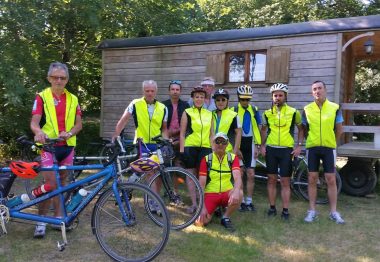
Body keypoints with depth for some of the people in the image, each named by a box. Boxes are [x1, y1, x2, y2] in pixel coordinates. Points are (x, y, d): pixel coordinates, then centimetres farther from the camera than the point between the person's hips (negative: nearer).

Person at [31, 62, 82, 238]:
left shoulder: (73, 99, 10)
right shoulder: (42, 97, -2)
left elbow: (78, 124, 7)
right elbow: (34, 122, -11)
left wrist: (69, 133, -13)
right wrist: (39, 132, -34)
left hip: (67, 146, 4)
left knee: (61, 183, 11)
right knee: (50, 184, -11)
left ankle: (58, 217, 22)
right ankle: (41, 220, 2)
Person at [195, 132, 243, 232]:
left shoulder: (233, 158, -2)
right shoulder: (206, 159, -3)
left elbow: (237, 177, -17)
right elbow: (201, 184, -7)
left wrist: (236, 191, -41)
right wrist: (202, 206, -16)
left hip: (227, 193, 1)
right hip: (210, 194, 0)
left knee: (239, 194, -34)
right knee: (201, 221, -22)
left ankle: (226, 218, -7)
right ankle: (213, 210, 15)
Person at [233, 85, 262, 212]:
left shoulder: (254, 110, 3)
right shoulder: (234, 110, -5)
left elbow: (258, 128, 6)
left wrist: (257, 146, 2)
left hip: (250, 144, 2)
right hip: (238, 144, -2)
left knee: (251, 175, 3)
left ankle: (249, 201, 16)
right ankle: (241, 201, 15)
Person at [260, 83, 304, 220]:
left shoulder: (294, 112, -2)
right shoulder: (267, 113, 4)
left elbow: (301, 129, 8)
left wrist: (299, 146, 0)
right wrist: (262, 145, 7)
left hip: (287, 150, -2)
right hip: (271, 149, 2)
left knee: (285, 181, 1)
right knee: (271, 179, 8)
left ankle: (285, 210, 11)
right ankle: (272, 207, 19)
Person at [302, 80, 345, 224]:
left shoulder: (335, 108, -2)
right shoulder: (307, 109, 1)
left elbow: (339, 129, 8)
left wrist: (331, 141, 13)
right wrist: (312, 140, 9)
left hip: (329, 148, -1)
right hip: (312, 148, 1)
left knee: (331, 180, 1)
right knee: (312, 179, 4)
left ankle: (333, 212, 12)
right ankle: (312, 210, 13)